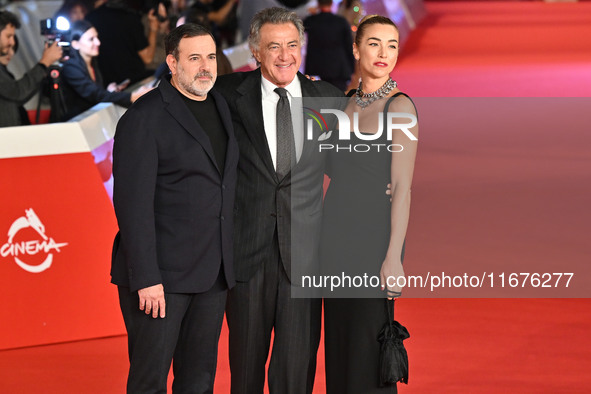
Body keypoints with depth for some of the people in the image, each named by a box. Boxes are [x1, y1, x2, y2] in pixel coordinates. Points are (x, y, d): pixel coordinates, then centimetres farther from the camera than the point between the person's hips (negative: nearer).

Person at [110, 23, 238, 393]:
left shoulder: (222, 106, 12)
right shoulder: (145, 117, -11)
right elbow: (133, 203, -15)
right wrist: (146, 279, -20)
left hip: (214, 273, 7)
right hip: (162, 273, -7)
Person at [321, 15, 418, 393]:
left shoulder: (400, 106, -8)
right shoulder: (349, 105, 13)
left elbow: (402, 186, -13)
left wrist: (394, 257, -18)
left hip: (372, 238, -7)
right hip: (336, 235, 7)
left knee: (367, 346, -6)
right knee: (337, 343, 9)